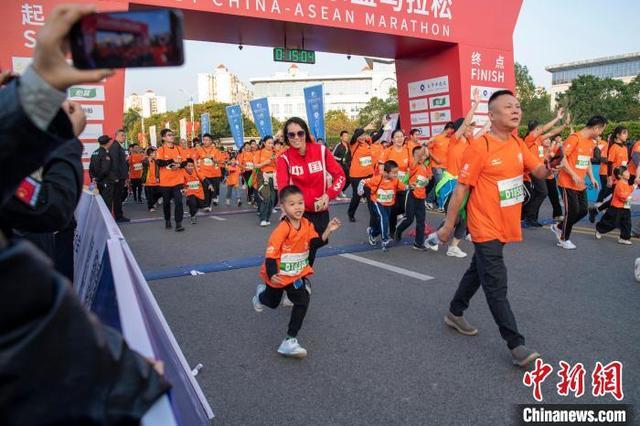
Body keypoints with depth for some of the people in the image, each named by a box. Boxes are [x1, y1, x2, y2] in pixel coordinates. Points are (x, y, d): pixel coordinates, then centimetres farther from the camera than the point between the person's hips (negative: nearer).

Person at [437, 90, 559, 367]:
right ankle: (516, 345, 5)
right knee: (497, 286, -3)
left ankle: (455, 313, 40)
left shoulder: (518, 144, 5)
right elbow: (461, 188, -15)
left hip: (506, 226, 8)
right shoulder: (480, 147, -17)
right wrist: (448, 225, -12)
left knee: (478, 271, 21)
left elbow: (540, 172, 2)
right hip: (486, 228, -8)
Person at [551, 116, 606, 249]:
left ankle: (559, 228, 27)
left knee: (583, 210, 8)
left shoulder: (591, 142, 11)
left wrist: (591, 178, 11)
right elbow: (561, 157, -21)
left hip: (580, 184, 8)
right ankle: (564, 239, 15)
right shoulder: (575, 138, -16)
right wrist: (573, 175, -23)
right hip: (568, 183, -8)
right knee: (573, 211, -3)